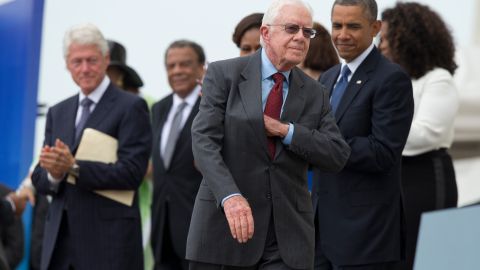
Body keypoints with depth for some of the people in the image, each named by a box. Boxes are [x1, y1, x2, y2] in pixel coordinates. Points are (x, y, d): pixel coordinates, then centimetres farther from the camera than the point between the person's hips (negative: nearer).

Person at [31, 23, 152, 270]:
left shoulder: (131, 107, -3)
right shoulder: (57, 113, 16)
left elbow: (131, 172, -13)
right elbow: (39, 179, 13)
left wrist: (74, 167, -21)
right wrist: (54, 174, -11)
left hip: (109, 239, -5)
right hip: (60, 238, 6)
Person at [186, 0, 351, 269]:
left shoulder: (315, 93, 10)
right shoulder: (224, 74, 0)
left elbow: (338, 156, 4)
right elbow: (204, 141, -11)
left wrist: (286, 132, -10)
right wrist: (230, 196, -26)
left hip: (287, 233, 2)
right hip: (224, 224, -2)